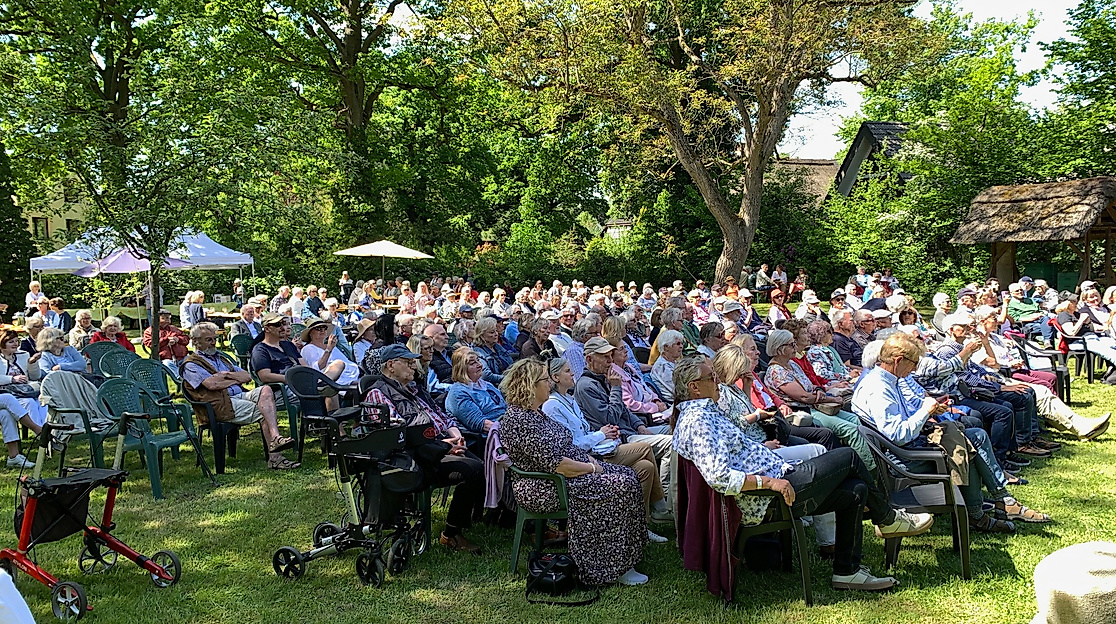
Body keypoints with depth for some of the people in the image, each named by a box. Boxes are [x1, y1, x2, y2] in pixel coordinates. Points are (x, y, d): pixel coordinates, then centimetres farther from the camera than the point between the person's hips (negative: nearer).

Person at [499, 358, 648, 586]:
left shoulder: (536, 412, 12)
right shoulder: (519, 420, -21)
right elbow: (554, 464, -25)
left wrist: (590, 459, 4)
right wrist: (591, 468, -14)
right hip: (544, 489, -11)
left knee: (627, 475, 3)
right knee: (620, 487, -19)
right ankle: (616, 568, -12)